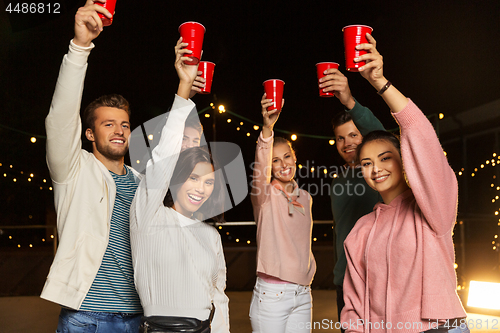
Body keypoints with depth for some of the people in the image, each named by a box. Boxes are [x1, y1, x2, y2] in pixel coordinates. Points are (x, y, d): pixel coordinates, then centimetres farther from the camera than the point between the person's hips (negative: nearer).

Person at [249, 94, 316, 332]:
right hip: (271, 294, -5)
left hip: (302, 294, 5)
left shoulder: (305, 198, 11)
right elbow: (260, 167, -28)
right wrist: (267, 129, -43)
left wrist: (309, 270, 13)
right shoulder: (264, 195, -6)